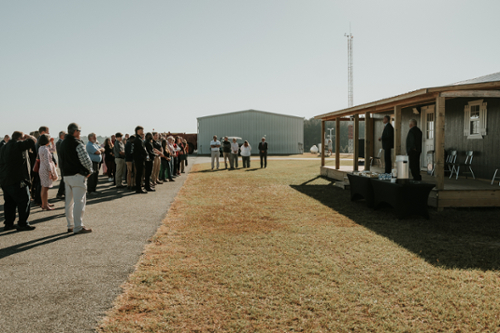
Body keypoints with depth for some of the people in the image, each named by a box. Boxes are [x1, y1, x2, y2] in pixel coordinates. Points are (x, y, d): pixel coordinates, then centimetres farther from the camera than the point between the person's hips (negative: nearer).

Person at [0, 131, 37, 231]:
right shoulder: (18, 145, -12)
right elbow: (33, 140, -11)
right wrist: (26, 136, 8)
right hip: (17, 181, -9)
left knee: (9, 203, 14)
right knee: (24, 201, -2)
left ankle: (8, 224, 18)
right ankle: (22, 224, 0)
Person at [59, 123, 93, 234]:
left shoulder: (63, 143, 13)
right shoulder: (78, 144, -14)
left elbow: (62, 159, 17)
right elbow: (85, 160, -18)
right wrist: (90, 170, -2)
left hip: (66, 175, 9)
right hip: (77, 175, -9)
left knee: (69, 201, 14)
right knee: (79, 201, -5)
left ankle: (70, 225, 20)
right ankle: (78, 227, -5)